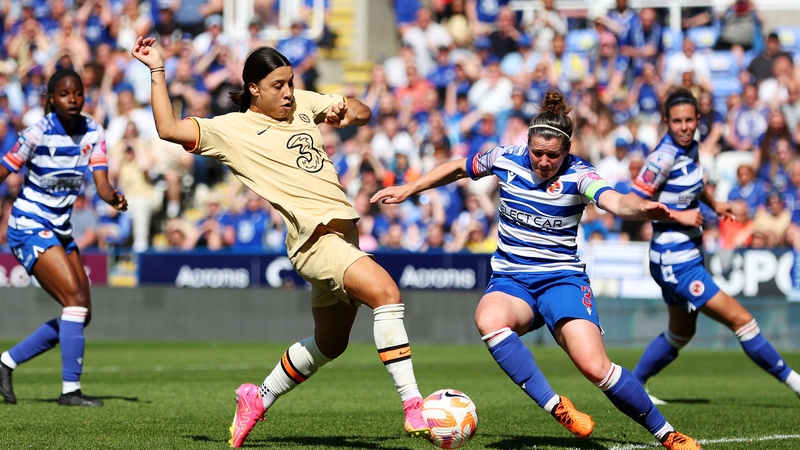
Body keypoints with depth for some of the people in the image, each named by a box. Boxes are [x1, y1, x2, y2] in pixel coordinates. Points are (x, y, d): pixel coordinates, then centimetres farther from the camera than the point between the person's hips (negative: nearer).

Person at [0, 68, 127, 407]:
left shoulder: (92, 133, -1)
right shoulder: (39, 134, -17)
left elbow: (101, 183, -9)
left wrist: (114, 198, -30)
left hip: (60, 231, 8)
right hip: (30, 228, -7)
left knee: (80, 314, 5)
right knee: (76, 298, -20)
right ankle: (70, 390, -19)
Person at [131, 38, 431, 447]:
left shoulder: (302, 103, 16)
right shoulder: (233, 129, -1)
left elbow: (363, 113, 23)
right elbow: (169, 129, -8)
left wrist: (345, 112, 0)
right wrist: (157, 71, -8)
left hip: (342, 228, 8)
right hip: (314, 238, -8)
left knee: (329, 344, 19)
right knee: (385, 292, -29)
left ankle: (259, 399, 39)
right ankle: (413, 410, -32)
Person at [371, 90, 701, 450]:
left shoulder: (577, 175, -13)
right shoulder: (506, 160, -3)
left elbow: (615, 202, -34)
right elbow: (459, 168, 18)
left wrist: (642, 208, -56)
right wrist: (408, 190, 17)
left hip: (562, 278, -3)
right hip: (510, 281, 3)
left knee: (596, 368, -22)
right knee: (488, 320, -36)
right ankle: (556, 407, -31)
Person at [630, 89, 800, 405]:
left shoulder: (689, 148, 5)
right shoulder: (665, 157, -21)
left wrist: (714, 204, 14)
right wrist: (678, 215, -22)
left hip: (687, 257, 10)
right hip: (675, 262, -10)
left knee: (681, 333, 24)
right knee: (740, 319, -7)